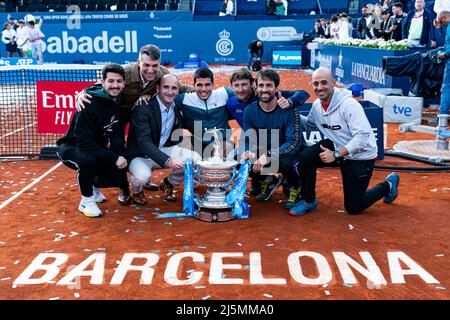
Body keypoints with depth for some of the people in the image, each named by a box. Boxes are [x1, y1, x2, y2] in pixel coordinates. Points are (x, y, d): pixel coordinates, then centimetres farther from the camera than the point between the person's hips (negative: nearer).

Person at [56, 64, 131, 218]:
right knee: (87, 160, -38)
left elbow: (117, 133, 2)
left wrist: (120, 156, -14)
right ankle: (87, 200, -12)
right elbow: (84, 142, -30)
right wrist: (113, 158, -32)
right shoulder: (90, 104, -27)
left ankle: (93, 185, 21)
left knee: (119, 176, -13)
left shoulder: (119, 102, -5)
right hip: (71, 147, -6)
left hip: (97, 149, 6)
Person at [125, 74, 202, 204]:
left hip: (165, 150, 5)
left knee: (195, 159, -17)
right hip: (140, 155, -5)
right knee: (142, 176, -37)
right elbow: (144, 141, -31)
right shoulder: (143, 108, -21)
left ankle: (168, 183, 11)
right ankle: (137, 190, 5)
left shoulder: (177, 107, -1)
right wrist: (167, 160, -41)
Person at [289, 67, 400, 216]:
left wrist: (336, 154, -35)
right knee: (304, 158, -22)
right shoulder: (317, 105, -3)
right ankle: (309, 201, 0)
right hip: (337, 147, 6)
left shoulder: (349, 105, -25)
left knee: (353, 208, 3)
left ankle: (388, 185, 27)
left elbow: (362, 136, -29)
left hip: (360, 156, -5)